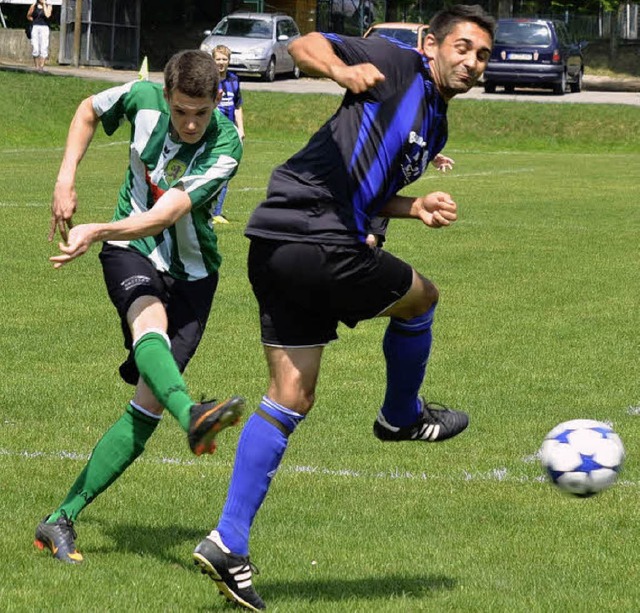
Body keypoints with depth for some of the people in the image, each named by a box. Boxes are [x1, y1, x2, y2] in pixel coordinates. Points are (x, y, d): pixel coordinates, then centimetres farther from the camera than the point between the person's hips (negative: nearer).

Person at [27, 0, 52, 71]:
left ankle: (41, 66, -12)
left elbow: (47, 15, -14)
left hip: (44, 28, -1)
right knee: (35, 48, -4)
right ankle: (36, 66, 3)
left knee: (43, 48, -11)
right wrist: (35, 21, 6)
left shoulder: (48, 6, 5)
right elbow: (28, 16, 20)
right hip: (35, 28, 1)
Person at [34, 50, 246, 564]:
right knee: (151, 323, -36)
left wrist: (94, 232, -45)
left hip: (191, 273, 0)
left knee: (149, 405, -10)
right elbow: (89, 110, 11)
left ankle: (62, 520, -6)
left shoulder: (225, 146, -22)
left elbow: (163, 216, -32)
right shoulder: (144, 98, -12)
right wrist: (66, 181, 1)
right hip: (132, 251, 0)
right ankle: (193, 416, -66)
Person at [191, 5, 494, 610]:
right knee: (419, 296, 11)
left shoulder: (434, 127, 24)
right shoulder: (398, 66, -3)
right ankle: (402, 416, 35)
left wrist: (414, 208, 10)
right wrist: (342, 69, -32)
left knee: (290, 397, 7)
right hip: (320, 247, -10)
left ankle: (228, 543, 4)